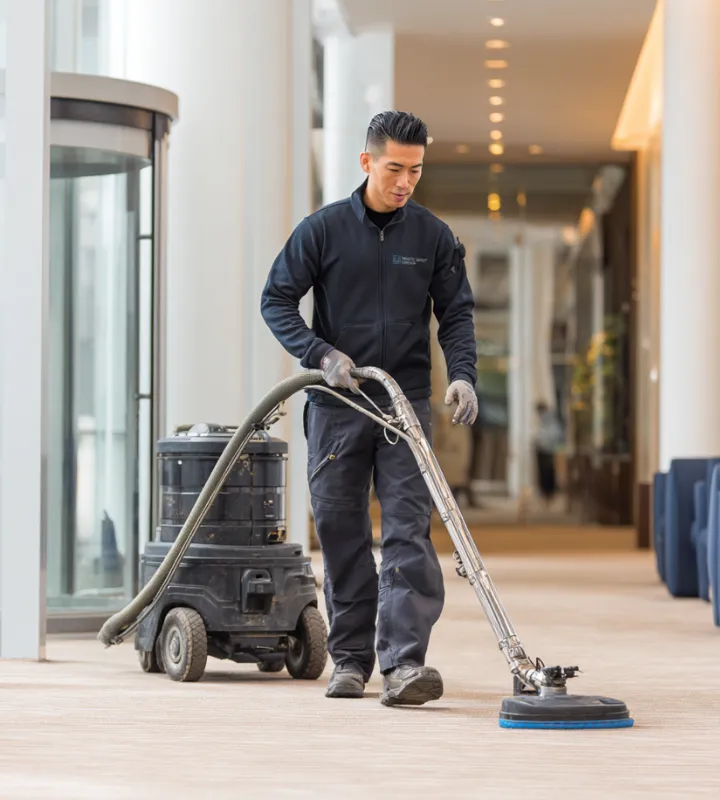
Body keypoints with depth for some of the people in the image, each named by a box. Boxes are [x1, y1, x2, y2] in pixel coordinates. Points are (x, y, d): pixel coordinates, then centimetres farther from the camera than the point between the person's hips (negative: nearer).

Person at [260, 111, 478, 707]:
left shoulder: (433, 236, 4)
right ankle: (350, 658, 15)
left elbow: (456, 313, 7)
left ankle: (403, 662, -17)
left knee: (409, 530, -10)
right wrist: (321, 354, -13)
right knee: (342, 533, 5)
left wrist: (462, 374, -11)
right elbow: (277, 301, 1)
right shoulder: (323, 229, 0)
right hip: (336, 404, 0)